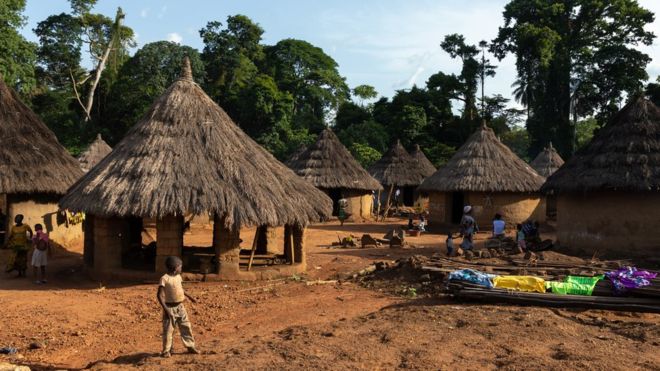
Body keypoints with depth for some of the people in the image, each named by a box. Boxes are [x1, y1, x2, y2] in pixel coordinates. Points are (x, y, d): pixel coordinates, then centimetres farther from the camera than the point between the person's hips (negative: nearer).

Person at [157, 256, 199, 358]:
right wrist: (165, 309, -23)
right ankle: (166, 351, 13)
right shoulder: (164, 279, -17)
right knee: (168, 330, 1)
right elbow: (159, 295, -19)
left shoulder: (178, 277, 5)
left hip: (180, 307, 7)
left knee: (186, 327, 10)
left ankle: (190, 346, 21)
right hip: (170, 308, -7)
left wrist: (189, 297, 19)